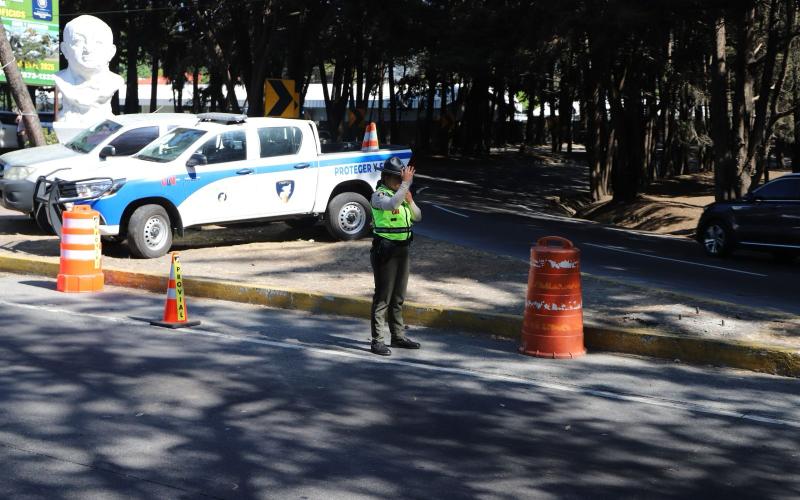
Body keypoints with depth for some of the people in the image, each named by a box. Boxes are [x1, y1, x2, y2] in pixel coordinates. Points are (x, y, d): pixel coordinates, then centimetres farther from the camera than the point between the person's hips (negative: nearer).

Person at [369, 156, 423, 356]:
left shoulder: (401, 195, 14)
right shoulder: (378, 195, -9)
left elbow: (417, 217, 12)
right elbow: (391, 204, -31)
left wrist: (410, 201, -5)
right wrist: (406, 183, -35)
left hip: (403, 249, 7)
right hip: (385, 249, -7)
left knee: (398, 296, 14)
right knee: (383, 296, -6)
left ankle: (398, 336, 23)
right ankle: (377, 341, -4)